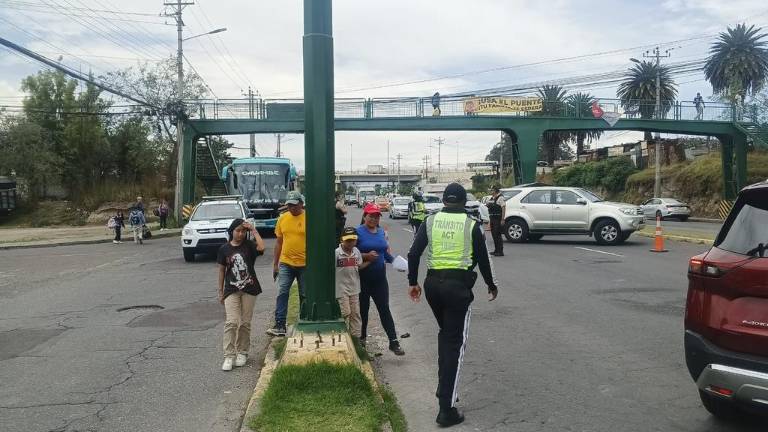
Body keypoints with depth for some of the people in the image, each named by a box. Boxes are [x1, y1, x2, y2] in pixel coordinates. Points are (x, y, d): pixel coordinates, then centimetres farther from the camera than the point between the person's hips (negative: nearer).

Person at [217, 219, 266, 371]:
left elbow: (261, 247, -22)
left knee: (245, 323, 7)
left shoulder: (249, 245, 1)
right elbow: (222, 270, 8)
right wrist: (220, 292, 9)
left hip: (249, 289, 0)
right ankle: (229, 356, -9)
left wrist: (254, 231, -14)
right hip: (231, 290, 0)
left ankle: (242, 353, 20)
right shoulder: (224, 249, 3)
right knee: (231, 322, -11)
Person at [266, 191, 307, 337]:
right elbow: (279, 242, 11)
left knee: (304, 295, 8)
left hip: (305, 264, -2)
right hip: (286, 264, 3)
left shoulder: (308, 218, -6)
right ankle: (279, 325, -2)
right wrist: (275, 264, 10)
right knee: (282, 293, -5)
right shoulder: (282, 218, 5)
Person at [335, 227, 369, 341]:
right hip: (341, 288, -6)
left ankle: (355, 336, 20)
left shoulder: (356, 252, 3)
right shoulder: (337, 253, -15)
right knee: (345, 313, -3)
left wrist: (369, 261, 0)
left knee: (355, 313, 10)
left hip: (354, 288, 6)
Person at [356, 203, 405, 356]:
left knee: (384, 309, 1)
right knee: (363, 308, 10)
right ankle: (362, 337, 30)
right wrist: (366, 255, -23)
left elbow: (386, 253, 14)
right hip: (363, 278, -3)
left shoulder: (382, 232, 8)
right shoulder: (358, 232, -9)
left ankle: (393, 342, 0)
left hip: (380, 277, 4)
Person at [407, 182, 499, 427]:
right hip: (458, 284, -3)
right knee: (455, 343, -1)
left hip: (433, 283, 4)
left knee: (445, 333, 25)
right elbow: (482, 258, 5)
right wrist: (491, 285, 20)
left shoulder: (430, 221, 5)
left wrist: (413, 282, 12)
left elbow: (413, 254, 2)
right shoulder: (471, 225, 0)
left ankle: (444, 387, 29)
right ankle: (447, 409, -3)